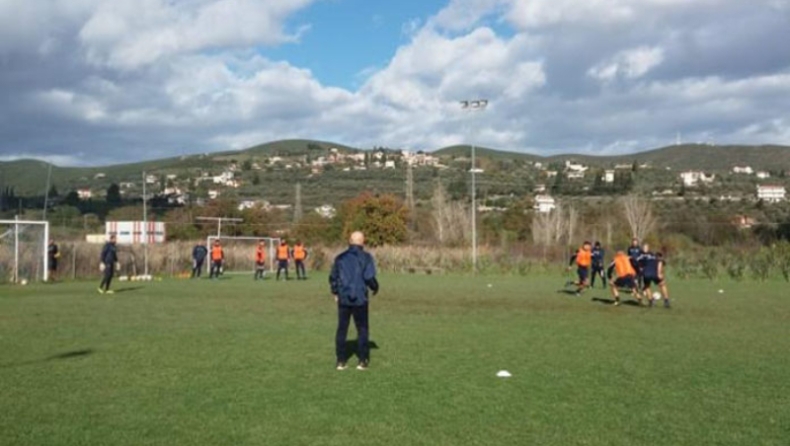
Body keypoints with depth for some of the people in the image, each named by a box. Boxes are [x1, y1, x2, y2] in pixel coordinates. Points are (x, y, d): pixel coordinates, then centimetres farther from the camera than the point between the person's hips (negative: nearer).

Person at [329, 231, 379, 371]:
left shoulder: (340, 258, 5)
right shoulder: (366, 257, -6)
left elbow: (333, 278, 7)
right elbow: (369, 277, -13)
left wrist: (335, 293, 22)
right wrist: (375, 288, 7)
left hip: (343, 299, 3)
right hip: (360, 299, -3)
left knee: (342, 329, 10)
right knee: (362, 329, 8)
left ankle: (341, 361, 10)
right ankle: (363, 360, 8)